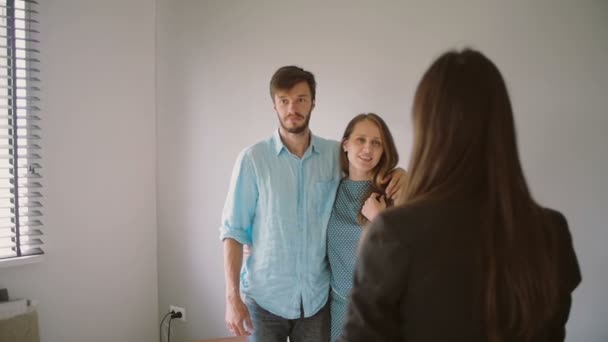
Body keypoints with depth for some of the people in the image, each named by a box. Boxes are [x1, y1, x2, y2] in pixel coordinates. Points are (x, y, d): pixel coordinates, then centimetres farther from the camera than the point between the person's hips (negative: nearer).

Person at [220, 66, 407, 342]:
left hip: (316, 297, 2)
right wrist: (232, 298, -10)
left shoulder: (336, 154, -1)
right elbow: (233, 230, -6)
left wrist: (399, 174, -11)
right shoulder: (253, 158, -8)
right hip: (264, 297, -2)